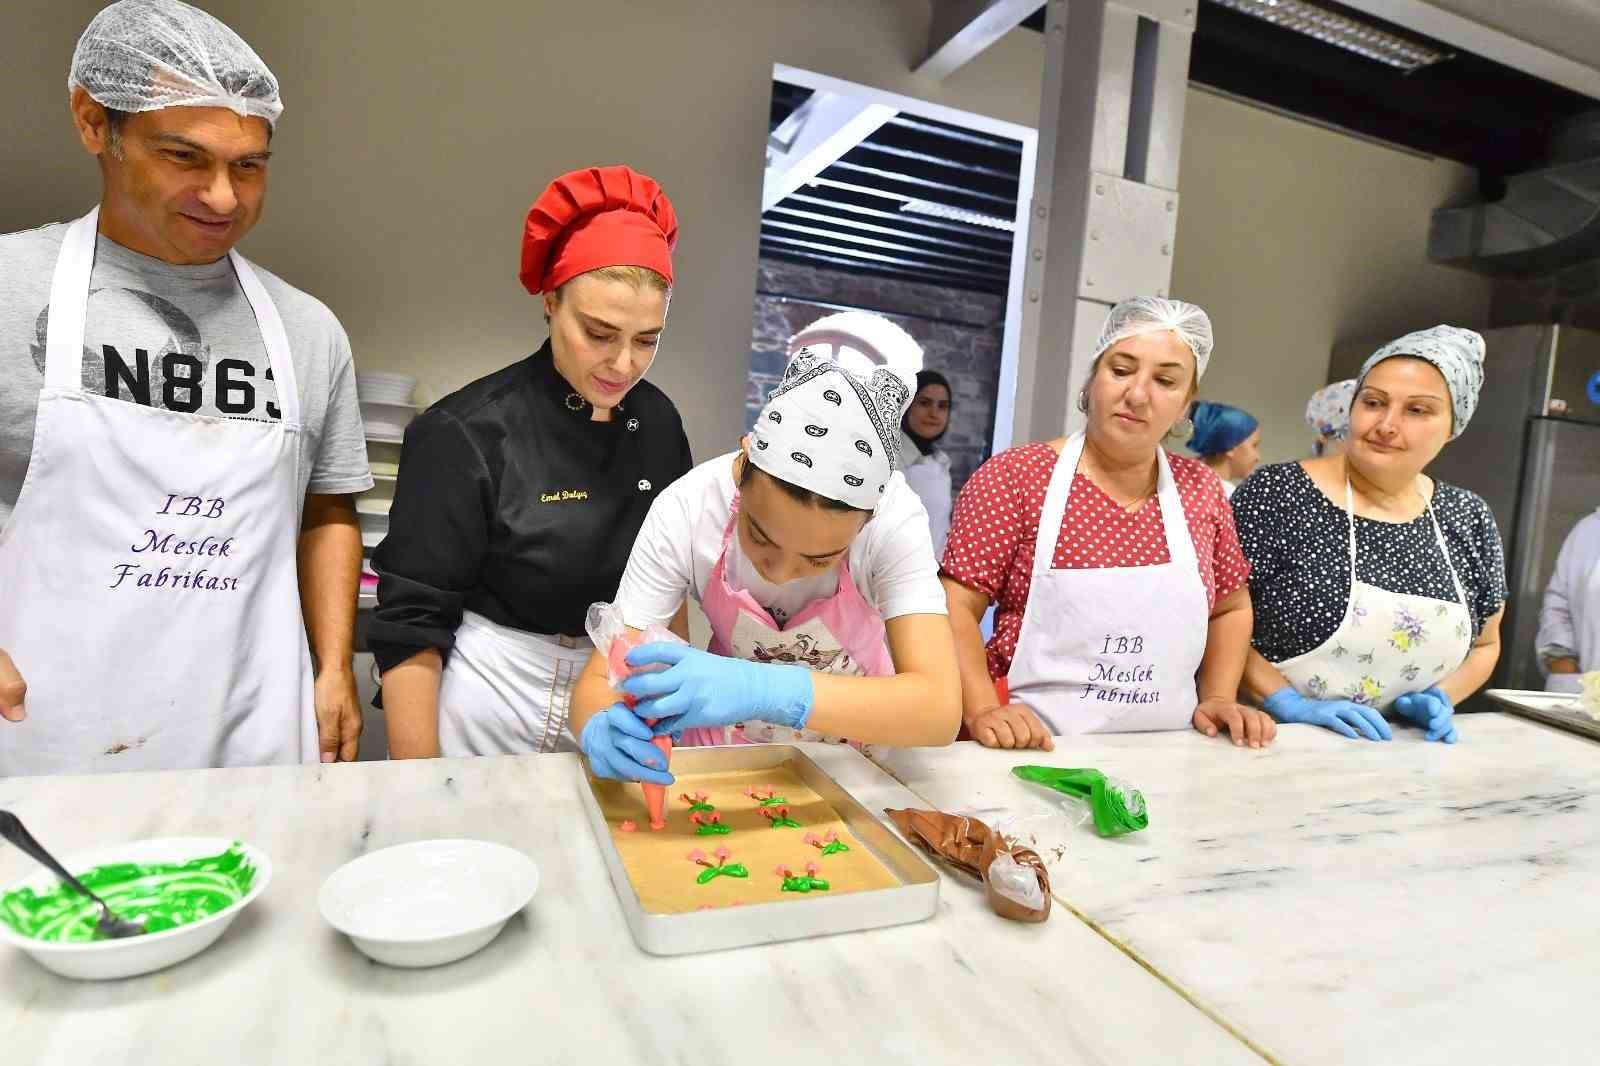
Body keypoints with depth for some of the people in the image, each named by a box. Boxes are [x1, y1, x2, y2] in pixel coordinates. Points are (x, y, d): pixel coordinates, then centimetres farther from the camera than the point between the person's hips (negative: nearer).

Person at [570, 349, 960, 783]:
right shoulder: (683, 511, -22)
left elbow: (941, 711, -32)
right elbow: (601, 681, -18)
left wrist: (769, 691, -44)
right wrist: (604, 729, -38)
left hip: (855, 746, 0)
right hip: (729, 744, 0)